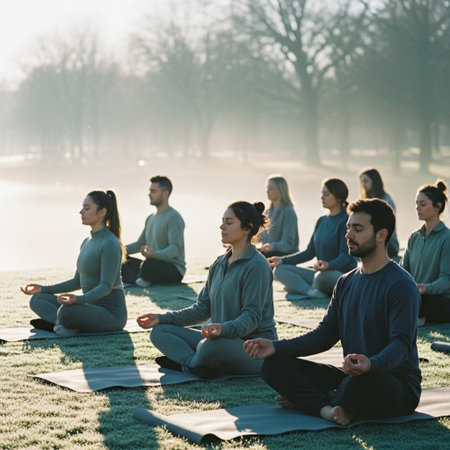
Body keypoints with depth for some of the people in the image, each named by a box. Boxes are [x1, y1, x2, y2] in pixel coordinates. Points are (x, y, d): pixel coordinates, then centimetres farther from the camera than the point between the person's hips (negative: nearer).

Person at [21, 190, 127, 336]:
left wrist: (78, 299, -37)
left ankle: (56, 322, -7)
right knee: (37, 300, 6)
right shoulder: (88, 242, 14)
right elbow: (77, 282, 20)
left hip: (110, 314, -10)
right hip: (92, 308, 10)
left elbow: (106, 287, -22)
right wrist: (43, 289, 14)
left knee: (66, 311, -37)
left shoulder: (110, 244, -15)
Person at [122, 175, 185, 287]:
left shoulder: (174, 218, -12)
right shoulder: (151, 218, 19)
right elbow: (140, 244, 25)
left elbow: (176, 248, -23)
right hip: (155, 263, 9)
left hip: (174, 270, -9)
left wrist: (155, 254, -42)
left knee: (150, 263, -40)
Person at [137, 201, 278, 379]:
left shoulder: (256, 265, -12)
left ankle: (187, 363, -8)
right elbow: (203, 308, 15)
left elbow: (252, 316, -19)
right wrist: (162, 318, 5)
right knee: (159, 331, -1)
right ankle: (200, 366, -24)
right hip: (223, 339, 9)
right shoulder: (219, 264, 14)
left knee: (212, 344, -40)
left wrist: (224, 329, -38)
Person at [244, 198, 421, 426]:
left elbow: (401, 344, -21)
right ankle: (326, 408, -24)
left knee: (360, 383, -42)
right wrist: (276, 347, -1)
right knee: (273, 365, -3)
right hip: (351, 377, 7)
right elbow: (325, 334, 13)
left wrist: (371, 364, -43)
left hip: (398, 384, -7)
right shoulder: (346, 282, 14)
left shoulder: (401, 285, -12)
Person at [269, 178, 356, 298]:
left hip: (342, 274, -8)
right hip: (320, 272, 8)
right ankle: (312, 292, -27)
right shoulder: (322, 221, 16)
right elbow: (310, 252, 16)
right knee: (280, 270, -7)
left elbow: (345, 255, -18)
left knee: (322, 275, -42)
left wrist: (329, 265, -39)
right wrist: (283, 260, 7)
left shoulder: (345, 221, -9)